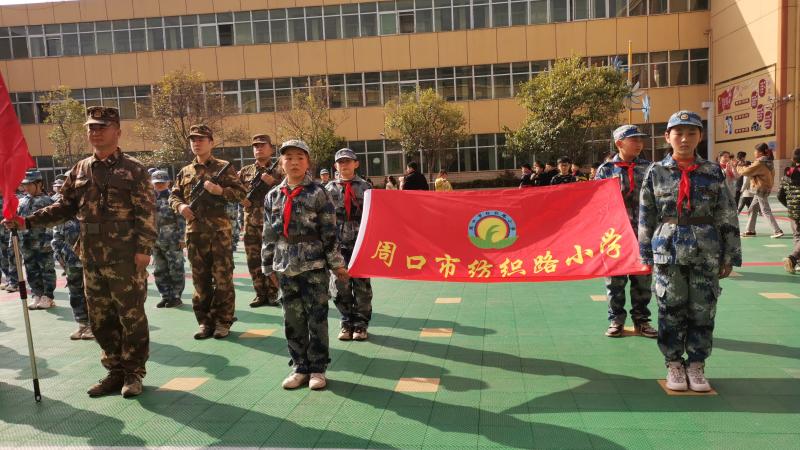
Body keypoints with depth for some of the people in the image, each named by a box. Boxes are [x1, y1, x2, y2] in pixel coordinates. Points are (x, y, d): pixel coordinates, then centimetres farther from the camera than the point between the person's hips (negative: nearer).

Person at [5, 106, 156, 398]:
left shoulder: (133, 169, -4)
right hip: (91, 258, 6)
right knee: (100, 319, 11)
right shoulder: (80, 170, 12)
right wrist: (27, 222, 7)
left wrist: (143, 249, -15)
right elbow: (64, 208, 16)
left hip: (125, 257, -6)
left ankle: (133, 373, 15)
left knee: (132, 317, 2)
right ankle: (115, 371, 24)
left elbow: (146, 213, -9)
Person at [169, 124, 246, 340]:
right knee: (200, 279, 8)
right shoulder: (185, 171, 15)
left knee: (223, 278, -1)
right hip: (194, 232, 4)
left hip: (219, 230, -4)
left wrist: (220, 190, -17)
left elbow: (240, 193, -1)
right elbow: (173, 195, 18)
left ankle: (223, 321, 9)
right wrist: (180, 206, -3)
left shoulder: (224, 167, 3)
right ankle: (205, 321, 17)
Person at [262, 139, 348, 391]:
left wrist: (336, 263, -5)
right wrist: (269, 266, 11)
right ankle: (299, 366, 23)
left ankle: (317, 368, 14)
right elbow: (269, 235, 11)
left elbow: (330, 232, -4)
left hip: (314, 265, -3)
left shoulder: (318, 193, -3)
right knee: (292, 319, 9)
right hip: (285, 267, 4)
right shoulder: (273, 196, 8)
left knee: (317, 317, 2)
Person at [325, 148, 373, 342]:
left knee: (362, 284, 3)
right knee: (342, 284, 4)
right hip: (339, 243, 1)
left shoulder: (364, 187, 6)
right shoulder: (330, 189, 7)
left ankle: (361, 323, 14)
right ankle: (347, 322, 18)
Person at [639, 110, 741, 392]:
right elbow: (645, 218, 4)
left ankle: (696, 366, 21)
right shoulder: (656, 172, 2)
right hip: (668, 252, -1)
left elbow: (727, 219, 5)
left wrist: (729, 257, 2)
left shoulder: (713, 173, 3)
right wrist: (647, 255, 3)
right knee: (671, 311, 5)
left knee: (702, 312, 6)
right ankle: (674, 366, 20)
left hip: (706, 254, 1)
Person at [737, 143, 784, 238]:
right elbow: (772, 173, 17)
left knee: (766, 211, -7)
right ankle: (750, 230, 19)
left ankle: (778, 231, -7)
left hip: (760, 190, -10)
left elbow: (747, 171, -18)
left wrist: (738, 169, 0)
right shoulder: (768, 162, 11)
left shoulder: (759, 163, -18)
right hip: (766, 188, 10)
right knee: (752, 210, 14)